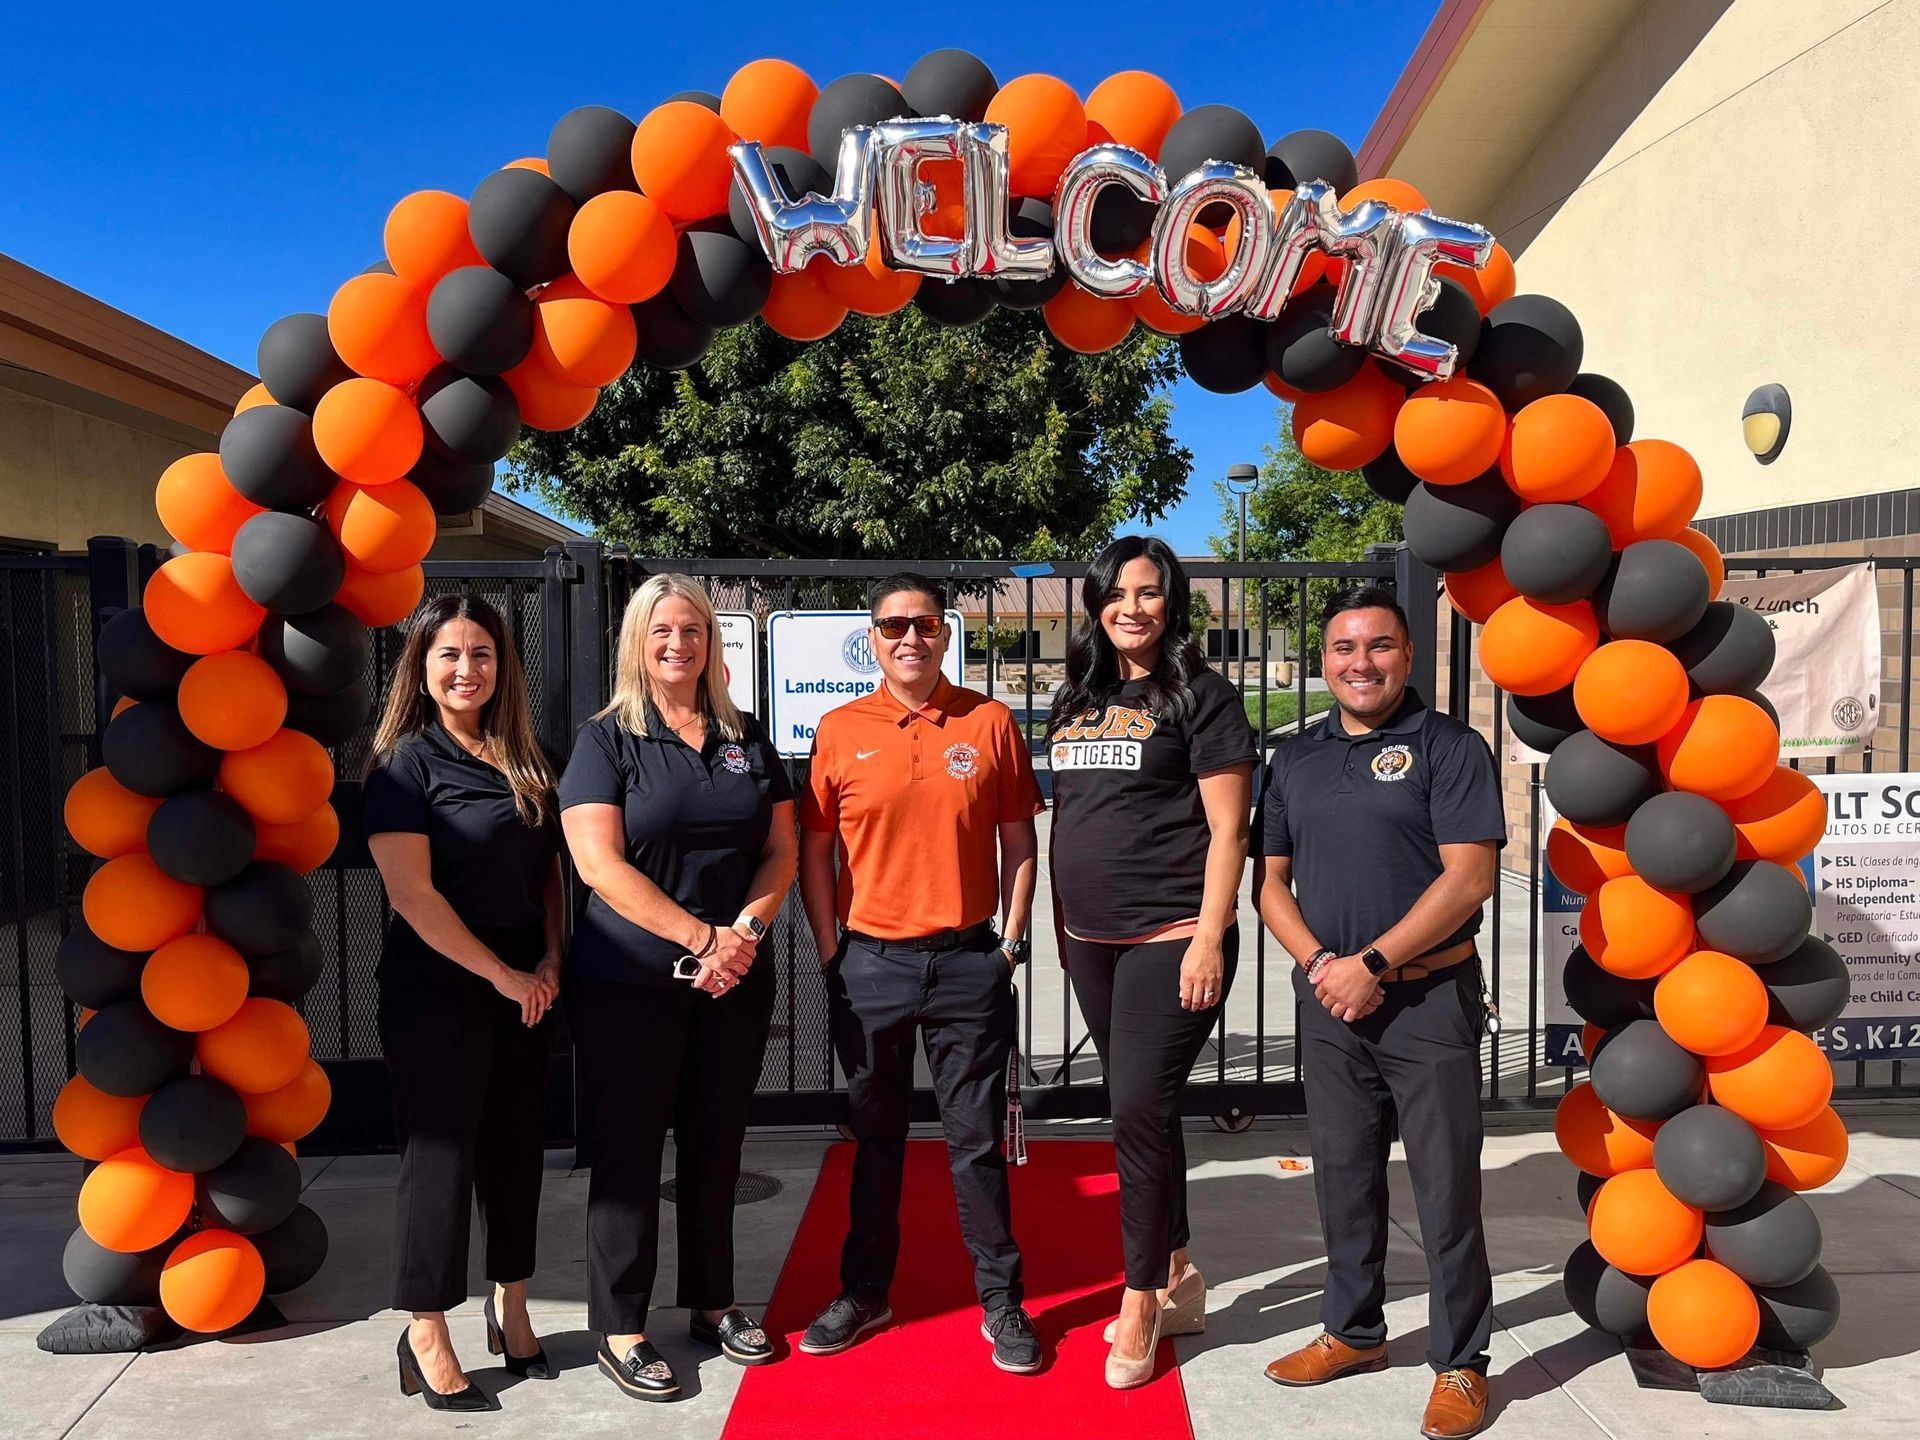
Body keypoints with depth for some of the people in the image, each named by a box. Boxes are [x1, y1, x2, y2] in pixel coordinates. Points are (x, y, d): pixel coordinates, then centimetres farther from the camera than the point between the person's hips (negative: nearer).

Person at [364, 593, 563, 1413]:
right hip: (437, 992, -6)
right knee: (440, 1155, 2)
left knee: (515, 1150, 13)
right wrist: (501, 974, -14)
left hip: (524, 989, 6)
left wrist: (550, 960, -1)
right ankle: (426, 1342, 17)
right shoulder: (406, 763, -9)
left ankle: (511, 1313, 29)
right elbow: (411, 893, -16)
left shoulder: (524, 761, 9)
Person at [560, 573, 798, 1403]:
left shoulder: (746, 739, 9)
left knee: (716, 1144, 12)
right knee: (629, 1149, 3)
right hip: (628, 982, -4)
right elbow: (599, 864, -13)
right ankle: (619, 1329, 15)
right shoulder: (606, 741, -3)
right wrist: (701, 937, -17)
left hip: (736, 981, 4)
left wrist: (743, 932, -11)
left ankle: (711, 1302, 27)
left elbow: (781, 850, 6)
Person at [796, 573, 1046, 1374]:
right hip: (869, 963, 1)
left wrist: (1011, 942, -1)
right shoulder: (840, 730, 0)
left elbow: (1019, 840, 4)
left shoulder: (990, 723, -1)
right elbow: (815, 849, 4)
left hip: (969, 961, -1)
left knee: (977, 1137, 7)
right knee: (874, 1135, 15)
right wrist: (830, 952, 0)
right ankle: (865, 1292, 30)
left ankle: (1001, 1300, 22)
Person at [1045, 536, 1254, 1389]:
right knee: (1140, 1111, 15)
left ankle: (1140, 1299, 11)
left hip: (1170, 937, -6)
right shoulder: (1076, 702, 13)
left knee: (1141, 1110, -7)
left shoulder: (1200, 696, -5)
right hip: (1093, 941, 7)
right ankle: (1177, 1278, 30)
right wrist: (1061, 924, 16)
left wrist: (1210, 938, -16)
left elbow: (1227, 828, -10)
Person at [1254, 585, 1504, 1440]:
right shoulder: (1294, 759, 10)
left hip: (1429, 995, -4)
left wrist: (1374, 963, -15)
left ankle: (1460, 1362, 17)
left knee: (1445, 1183, 3)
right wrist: (1319, 964, -7)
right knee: (1343, 1174, 14)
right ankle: (1353, 1331, 31)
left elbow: (1468, 876, -12)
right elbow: (1271, 880, 10)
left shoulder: (1449, 748, -4)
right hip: (1327, 997, 5)